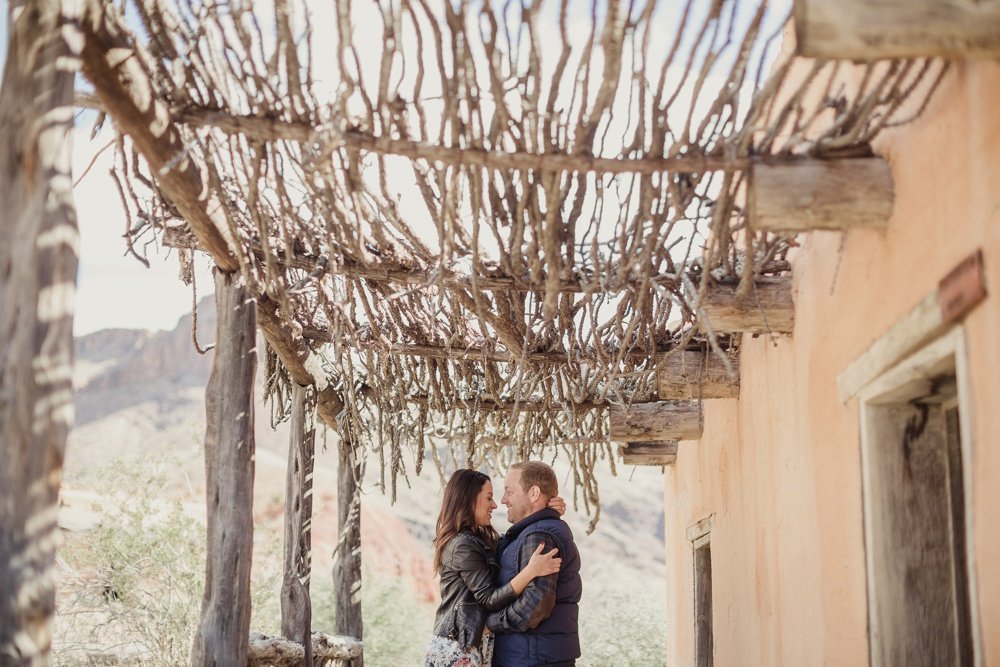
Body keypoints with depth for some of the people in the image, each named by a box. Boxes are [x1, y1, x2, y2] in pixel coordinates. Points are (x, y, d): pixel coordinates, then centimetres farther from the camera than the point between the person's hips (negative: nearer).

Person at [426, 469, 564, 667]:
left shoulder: (479, 538, 12)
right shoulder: (463, 546, -17)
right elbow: (489, 599, -20)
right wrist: (531, 571, -32)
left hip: (465, 645, 9)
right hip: (458, 649, -9)